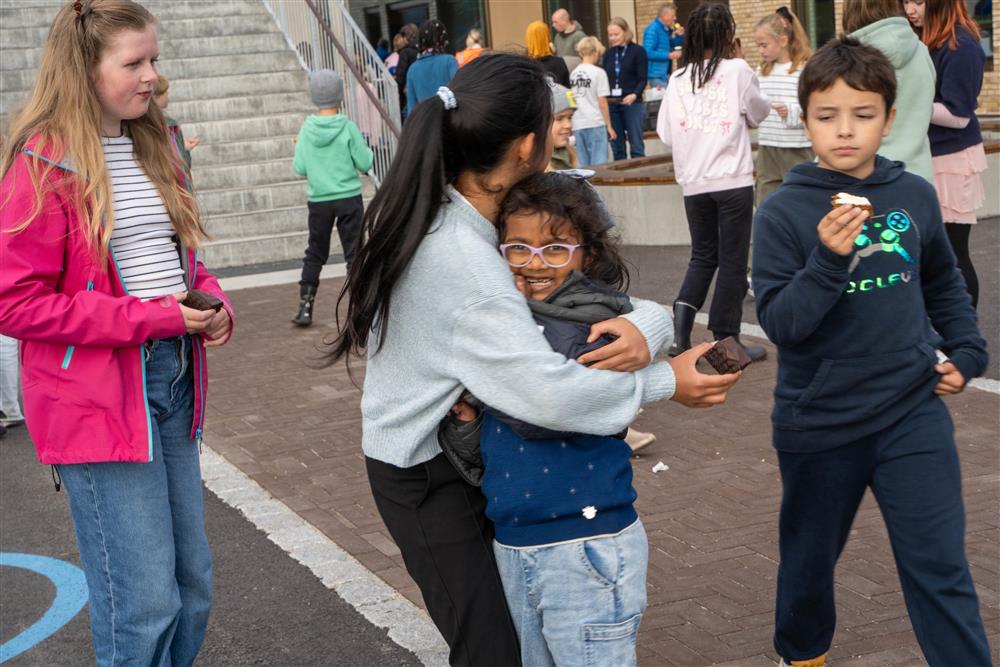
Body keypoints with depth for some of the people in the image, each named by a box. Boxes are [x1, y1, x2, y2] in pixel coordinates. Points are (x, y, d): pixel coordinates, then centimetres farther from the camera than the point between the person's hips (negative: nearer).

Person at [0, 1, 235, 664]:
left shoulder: (152, 150, 13)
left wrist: (214, 304, 1)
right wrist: (151, 318, -18)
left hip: (173, 380, 8)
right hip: (97, 401, -8)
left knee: (194, 584, 14)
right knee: (145, 603, -7)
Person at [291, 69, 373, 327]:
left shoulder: (307, 129, -4)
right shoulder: (347, 127, -10)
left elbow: (300, 168, -2)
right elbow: (365, 164, -7)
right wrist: (367, 150, 13)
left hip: (318, 201, 2)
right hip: (349, 199, -2)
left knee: (314, 254, 14)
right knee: (354, 253, 4)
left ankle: (305, 307, 13)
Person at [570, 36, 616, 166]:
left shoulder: (573, 73, 8)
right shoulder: (598, 72, -7)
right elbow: (602, 102, -8)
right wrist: (609, 126, -1)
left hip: (578, 125, 5)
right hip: (596, 123, -5)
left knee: (584, 164, 10)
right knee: (598, 164, -1)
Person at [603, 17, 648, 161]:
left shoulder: (637, 51, 0)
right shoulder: (608, 54, 13)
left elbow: (642, 79, -6)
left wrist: (634, 95, -23)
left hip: (632, 104, -4)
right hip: (611, 104, 4)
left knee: (636, 146, -3)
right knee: (617, 147, 7)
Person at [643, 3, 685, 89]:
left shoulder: (668, 29, 12)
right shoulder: (652, 30, -15)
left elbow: (674, 45, 25)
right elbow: (648, 53, -23)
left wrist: (679, 36, 5)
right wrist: (669, 56, -21)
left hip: (666, 74, 9)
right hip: (657, 75, -9)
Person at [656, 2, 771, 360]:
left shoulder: (678, 78, 3)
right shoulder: (737, 69, -5)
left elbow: (667, 133, 5)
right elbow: (759, 114, 9)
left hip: (693, 183, 4)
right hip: (733, 180, -4)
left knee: (703, 256, 18)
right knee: (732, 260, 6)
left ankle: (681, 329, 4)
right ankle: (725, 340, 8)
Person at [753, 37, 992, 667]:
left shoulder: (915, 195, -2)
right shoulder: (784, 212, -13)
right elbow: (779, 323, -19)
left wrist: (966, 351, 6)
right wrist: (829, 259, -32)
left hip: (913, 413, 1)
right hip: (818, 422, -1)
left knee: (940, 568, -1)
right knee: (810, 558, 20)